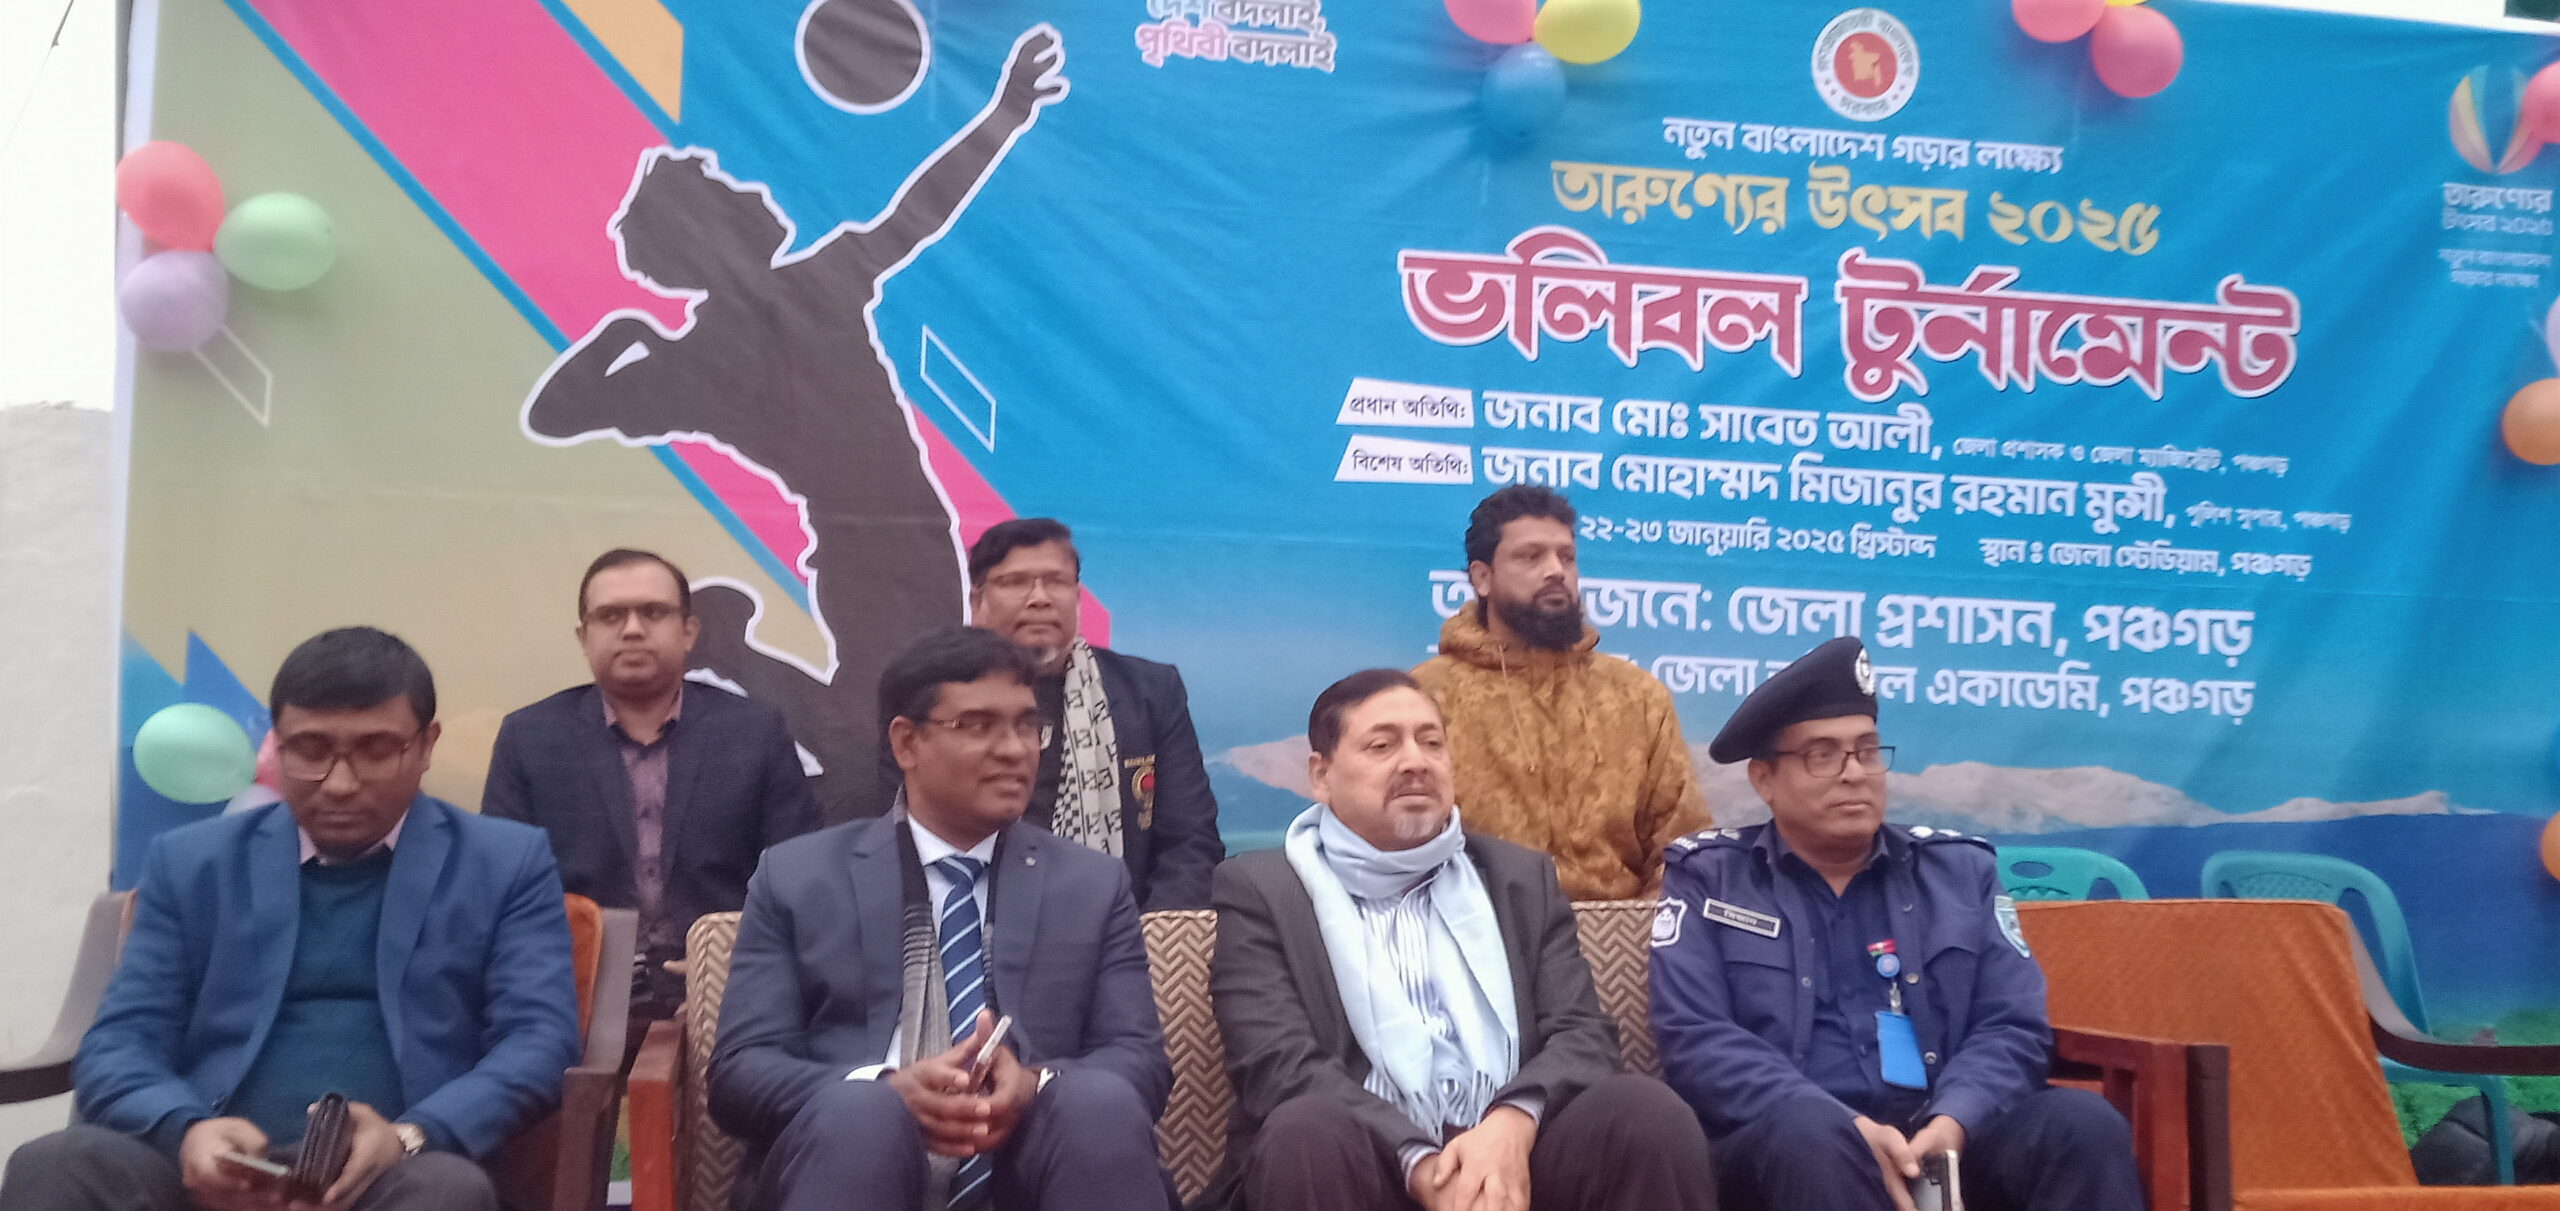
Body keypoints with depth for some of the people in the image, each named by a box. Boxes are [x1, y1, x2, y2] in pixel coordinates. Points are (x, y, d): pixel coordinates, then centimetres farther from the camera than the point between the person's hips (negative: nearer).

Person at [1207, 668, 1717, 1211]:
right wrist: (1422, 1165, -21)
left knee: (1647, 1111, -25)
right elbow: (1279, 1065, -7)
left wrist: (1513, 1123, -16)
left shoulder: (1521, 878, 18)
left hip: (1512, 1155, 2)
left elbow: (1583, 1033, 6)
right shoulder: (1260, 889, 7)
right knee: (1308, 1131, -34)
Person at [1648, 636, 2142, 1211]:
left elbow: (2012, 1025, 6)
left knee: (2083, 1124, -24)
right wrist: (1851, 1129, -20)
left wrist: (1951, 1124, -16)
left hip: (1942, 1138, 3)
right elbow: (1694, 1039, -7)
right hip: (1780, 1142, -3)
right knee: (1812, 1134, -37)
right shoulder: (1706, 877, 6)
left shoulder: (1960, 869, 16)